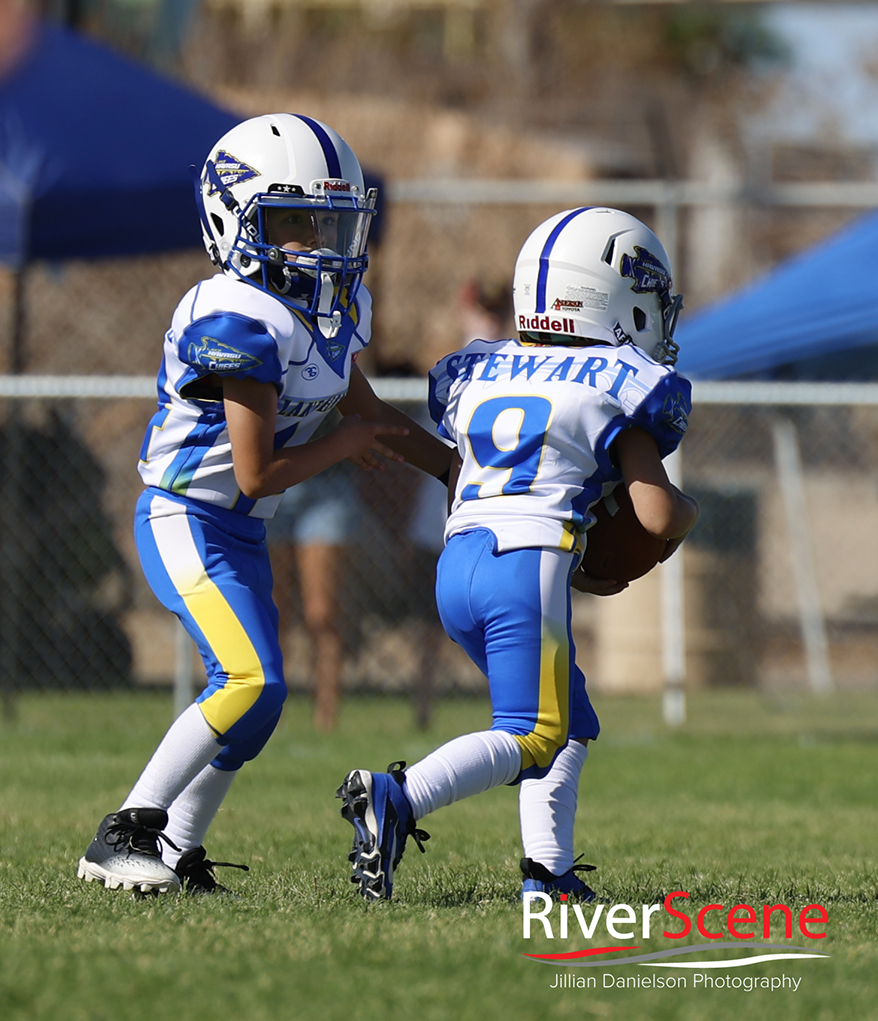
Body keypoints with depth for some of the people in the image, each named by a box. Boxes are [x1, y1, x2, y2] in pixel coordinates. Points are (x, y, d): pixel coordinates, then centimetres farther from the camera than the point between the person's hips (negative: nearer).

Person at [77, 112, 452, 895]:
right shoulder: (242, 323, -24)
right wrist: (343, 445, -7)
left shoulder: (330, 312, 6)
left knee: (254, 697, 9)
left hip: (239, 534, 10)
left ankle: (175, 853, 16)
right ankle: (124, 837, -17)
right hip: (186, 521, -10)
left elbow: (373, 415, 22)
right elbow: (257, 474, -22)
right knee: (252, 682, -21)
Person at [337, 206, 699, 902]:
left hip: (456, 564, 7)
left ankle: (548, 873, 6)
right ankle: (397, 797, -28)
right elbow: (658, 516, -1)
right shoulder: (617, 386, 4)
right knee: (528, 736, -7)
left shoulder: (478, 375, 22)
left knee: (572, 722, 18)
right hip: (528, 564, -7)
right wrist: (686, 513, 24)